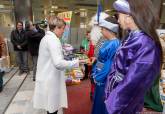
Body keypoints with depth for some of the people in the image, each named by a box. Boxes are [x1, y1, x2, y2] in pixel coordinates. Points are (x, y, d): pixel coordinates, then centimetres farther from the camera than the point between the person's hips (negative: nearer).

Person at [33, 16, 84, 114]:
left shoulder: (46, 38, 11)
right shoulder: (53, 40, -20)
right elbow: (58, 63, -30)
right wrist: (77, 62, -24)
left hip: (46, 78, 9)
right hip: (51, 80, -9)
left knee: (51, 105, 22)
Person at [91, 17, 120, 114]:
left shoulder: (115, 44, -23)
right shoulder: (107, 42, 6)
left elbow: (110, 65, -23)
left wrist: (98, 77, -14)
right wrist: (95, 73, 9)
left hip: (105, 81, -8)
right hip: (100, 78, 8)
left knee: (103, 105, 12)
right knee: (97, 102, 24)